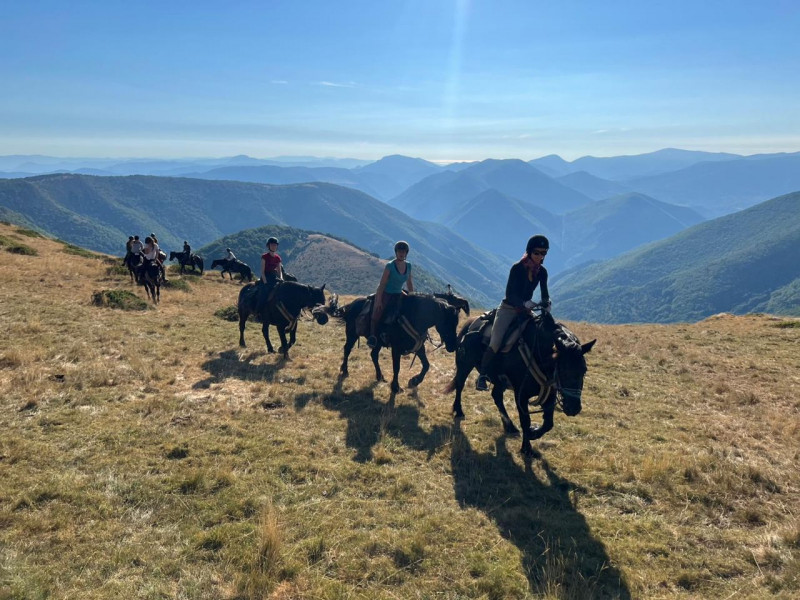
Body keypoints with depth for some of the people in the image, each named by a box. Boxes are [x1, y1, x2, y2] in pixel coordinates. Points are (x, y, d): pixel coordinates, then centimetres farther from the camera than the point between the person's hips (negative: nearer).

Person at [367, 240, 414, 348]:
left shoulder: (408, 266, 2)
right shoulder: (390, 266, -15)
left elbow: (409, 283, 13)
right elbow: (382, 284, -15)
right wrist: (378, 300, -19)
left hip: (398, 295, 5)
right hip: (385, 293, -5)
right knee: (377, 314, -21)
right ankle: (372, 337, -15)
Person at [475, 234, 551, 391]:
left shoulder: (542, 272, 0)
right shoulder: (517, 268, -16)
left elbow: (545, 294, 4)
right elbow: (510, 294, -21)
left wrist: (546, 305, -18)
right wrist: (525, 303, -36)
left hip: (526, 310, 6)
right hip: (508, 309, -6)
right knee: (496, 343, -17)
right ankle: (482, 375, -6)